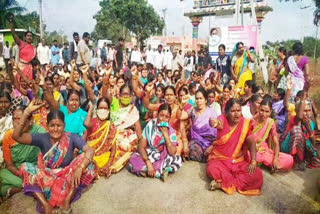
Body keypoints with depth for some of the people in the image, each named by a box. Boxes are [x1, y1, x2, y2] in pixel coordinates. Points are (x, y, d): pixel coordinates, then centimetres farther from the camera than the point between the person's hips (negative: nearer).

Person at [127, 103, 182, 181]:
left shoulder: (171, 131, -8)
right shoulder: (150, 125, -10)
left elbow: (172, 153, -19)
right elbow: (141, 147, -12)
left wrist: (166, 134, -25)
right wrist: (148, 163, -26)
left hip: (163, 159, 1)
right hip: (147, 156, 0)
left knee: (178, 160, -27)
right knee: (132, 161, -29)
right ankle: (161, 172, -23)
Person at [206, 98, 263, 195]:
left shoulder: (245, 123, -1)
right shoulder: (223, 118, -9)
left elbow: (251, 142, -4)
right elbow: (220, 124, -34)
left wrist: (253, 162, -16)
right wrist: (216, 123, -60)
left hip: (238, 161, 3)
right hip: (219, 159, -3)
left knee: (257, 175, -23)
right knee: (212, 170, -35)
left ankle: (221, 184, -21)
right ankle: (240, 183, -16)